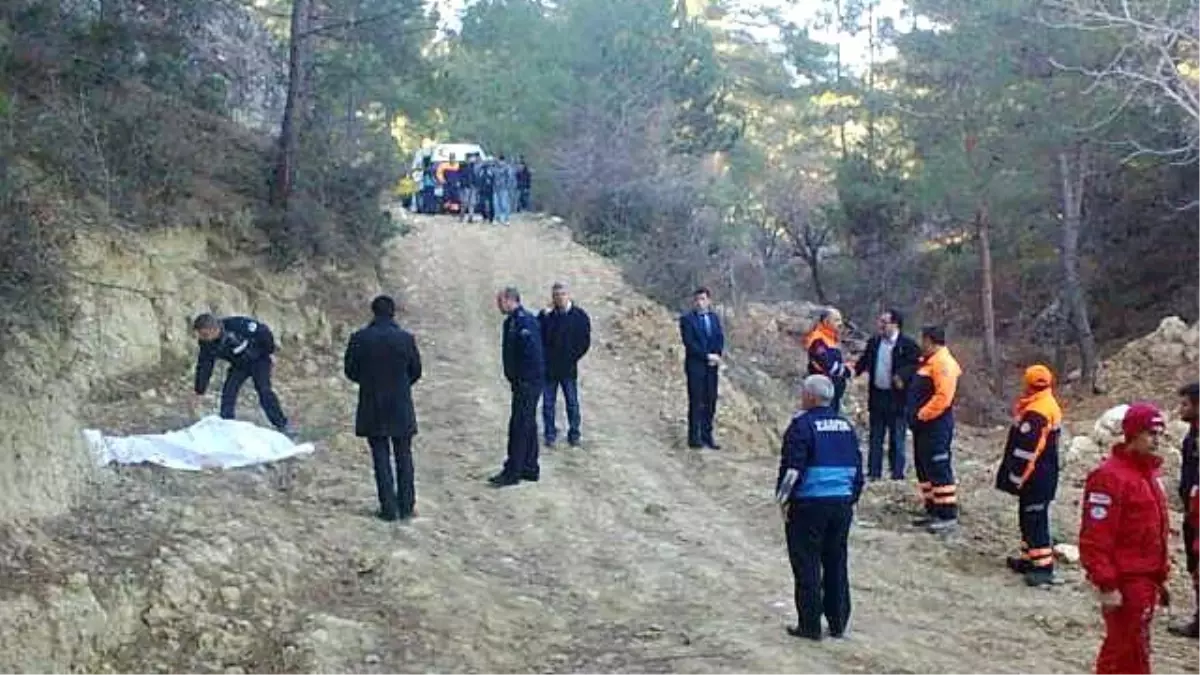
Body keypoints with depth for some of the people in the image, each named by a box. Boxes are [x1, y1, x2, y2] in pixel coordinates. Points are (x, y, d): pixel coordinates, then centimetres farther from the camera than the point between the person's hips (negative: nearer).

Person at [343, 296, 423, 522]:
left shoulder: (359, 339, -8)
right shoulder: (406, 338, -7)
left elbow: (350, 371, -1)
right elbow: (416, 371, 2)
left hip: (372, 407, 0)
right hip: (401, 407, 0)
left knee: (381, 458, 6)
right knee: (404, 457, 10)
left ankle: (389, 508, 5)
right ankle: (406, 507, 13)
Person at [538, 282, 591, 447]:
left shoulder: (579, 316, -3)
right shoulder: (545, 315, -2)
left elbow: (585, 341, 1)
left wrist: (573, 357, -4)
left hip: (569, 369, -1)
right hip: (548, 369, 1)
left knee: (572, 403, 6)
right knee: (548, 403, 8)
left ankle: (574, 434, 18)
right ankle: (549, 434, 19)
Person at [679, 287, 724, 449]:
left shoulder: (714, 318, 14)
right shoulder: (687, 319, -4)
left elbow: (720, 339, 8)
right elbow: (689, 343, -12)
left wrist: (717, 356, -9)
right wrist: (707, 356, -16)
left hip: (711, 365, 5)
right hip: (695, 365, -5)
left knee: (710, 402, 6)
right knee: (696, 402, -3)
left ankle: (707, 436, 12)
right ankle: (694, 437, 0)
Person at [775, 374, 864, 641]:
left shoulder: (802, 425, -10)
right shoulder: (846, 426, 12)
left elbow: (792, 468, -16)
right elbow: (857, 467, 15)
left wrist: (783, 498, -6)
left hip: (809, 504, -6)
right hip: (842, 504, 6)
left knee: (807, 566, 1)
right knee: (836, 564, 13)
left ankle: (810, 625, 3)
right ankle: (838, 623, 17)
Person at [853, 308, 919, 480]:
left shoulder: (908, 344, -10)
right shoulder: (874, 342, 8)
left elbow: (916, 365, -14)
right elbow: (864, 361, 14)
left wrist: (903, 376, -30)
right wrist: (855, 369, -6)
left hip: (897, 397, -6)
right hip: (877, 396, 6)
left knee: (897, 438, 2)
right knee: (875, 437, 11)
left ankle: (897, 473, 9)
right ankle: (873, 472, 17)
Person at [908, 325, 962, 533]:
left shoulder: (943, 363, -16)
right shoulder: (927, 362, 17)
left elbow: (943, 397, -24)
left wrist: (922, 414, -19)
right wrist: (915, 415, 14)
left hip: (935, 425, -11)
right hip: (924, 425, 11)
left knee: (939, 469, -9)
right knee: (924, 468, 15)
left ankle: (948, 515, -7)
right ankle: (933, 511, 23)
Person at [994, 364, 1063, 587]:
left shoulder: (1036, 413, -24)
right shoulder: (1050, 405, 10)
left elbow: (1025, 450, -25)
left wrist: (1015, 477, -18)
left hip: (1035, 477, -10)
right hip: (1043, 474, 10)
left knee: (1035, 520, -7)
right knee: (1028, 517, 19)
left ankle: (1043, 567, -7)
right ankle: (1029, 559, 29)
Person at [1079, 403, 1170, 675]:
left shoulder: (1150, 473, 13)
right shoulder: (1110, 476, -17)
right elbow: (1095, 538, -21)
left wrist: (1161, 576, 20)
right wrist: (1106, 585, -23)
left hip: (1147, 579, 9)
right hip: (1125, 582, -9)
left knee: (1120, 646, 16)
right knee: (1133, 652, -2)